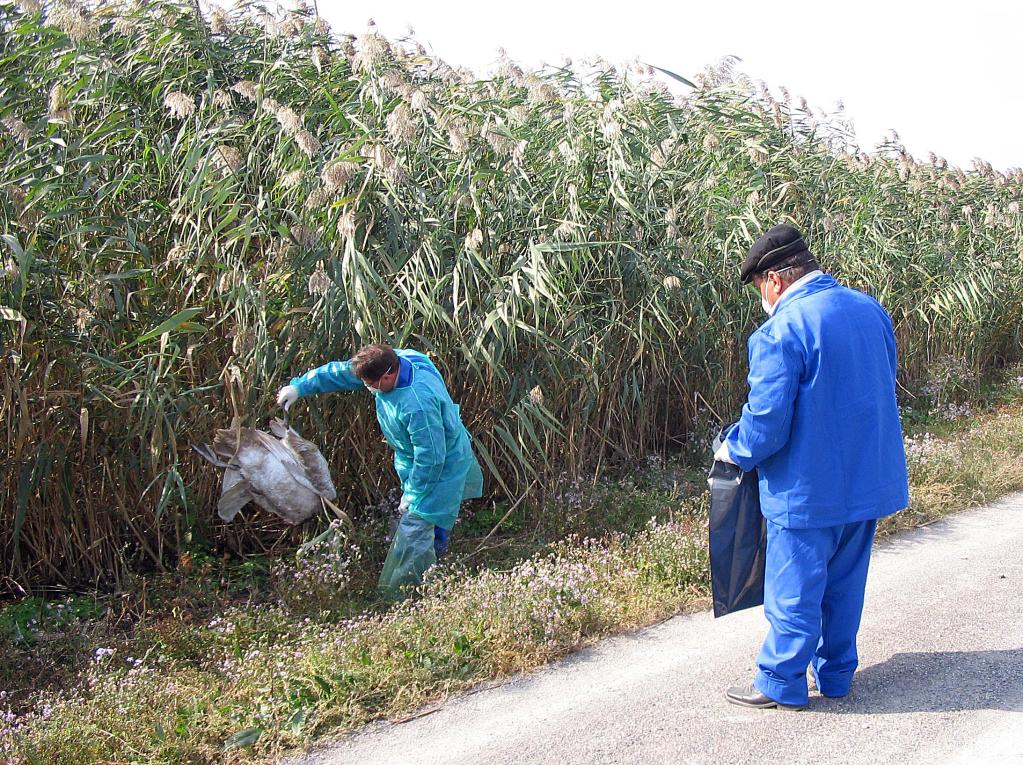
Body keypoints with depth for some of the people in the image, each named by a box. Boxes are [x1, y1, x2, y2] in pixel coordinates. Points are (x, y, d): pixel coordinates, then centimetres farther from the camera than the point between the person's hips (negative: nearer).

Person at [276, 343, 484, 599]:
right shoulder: (390, 361, -14)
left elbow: (430, 458, -31)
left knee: (414, 533, -9)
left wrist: (412, 495, -18)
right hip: (415, 458, 9)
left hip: (439, 466, -9)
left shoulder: (418, 405, -40)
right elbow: (340, 372, 0)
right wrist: (300, 386, 2)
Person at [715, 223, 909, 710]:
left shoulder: (780, 331, -21)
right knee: (845, 583, 20)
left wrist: (733, 451, -3)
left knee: (794, 589, 8)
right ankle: (836, 674, 34)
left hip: (809, 489, -7)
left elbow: (767, 422, -22)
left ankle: (782, 684, 22)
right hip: (868, 479, 8)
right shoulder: (870, 310, 3)